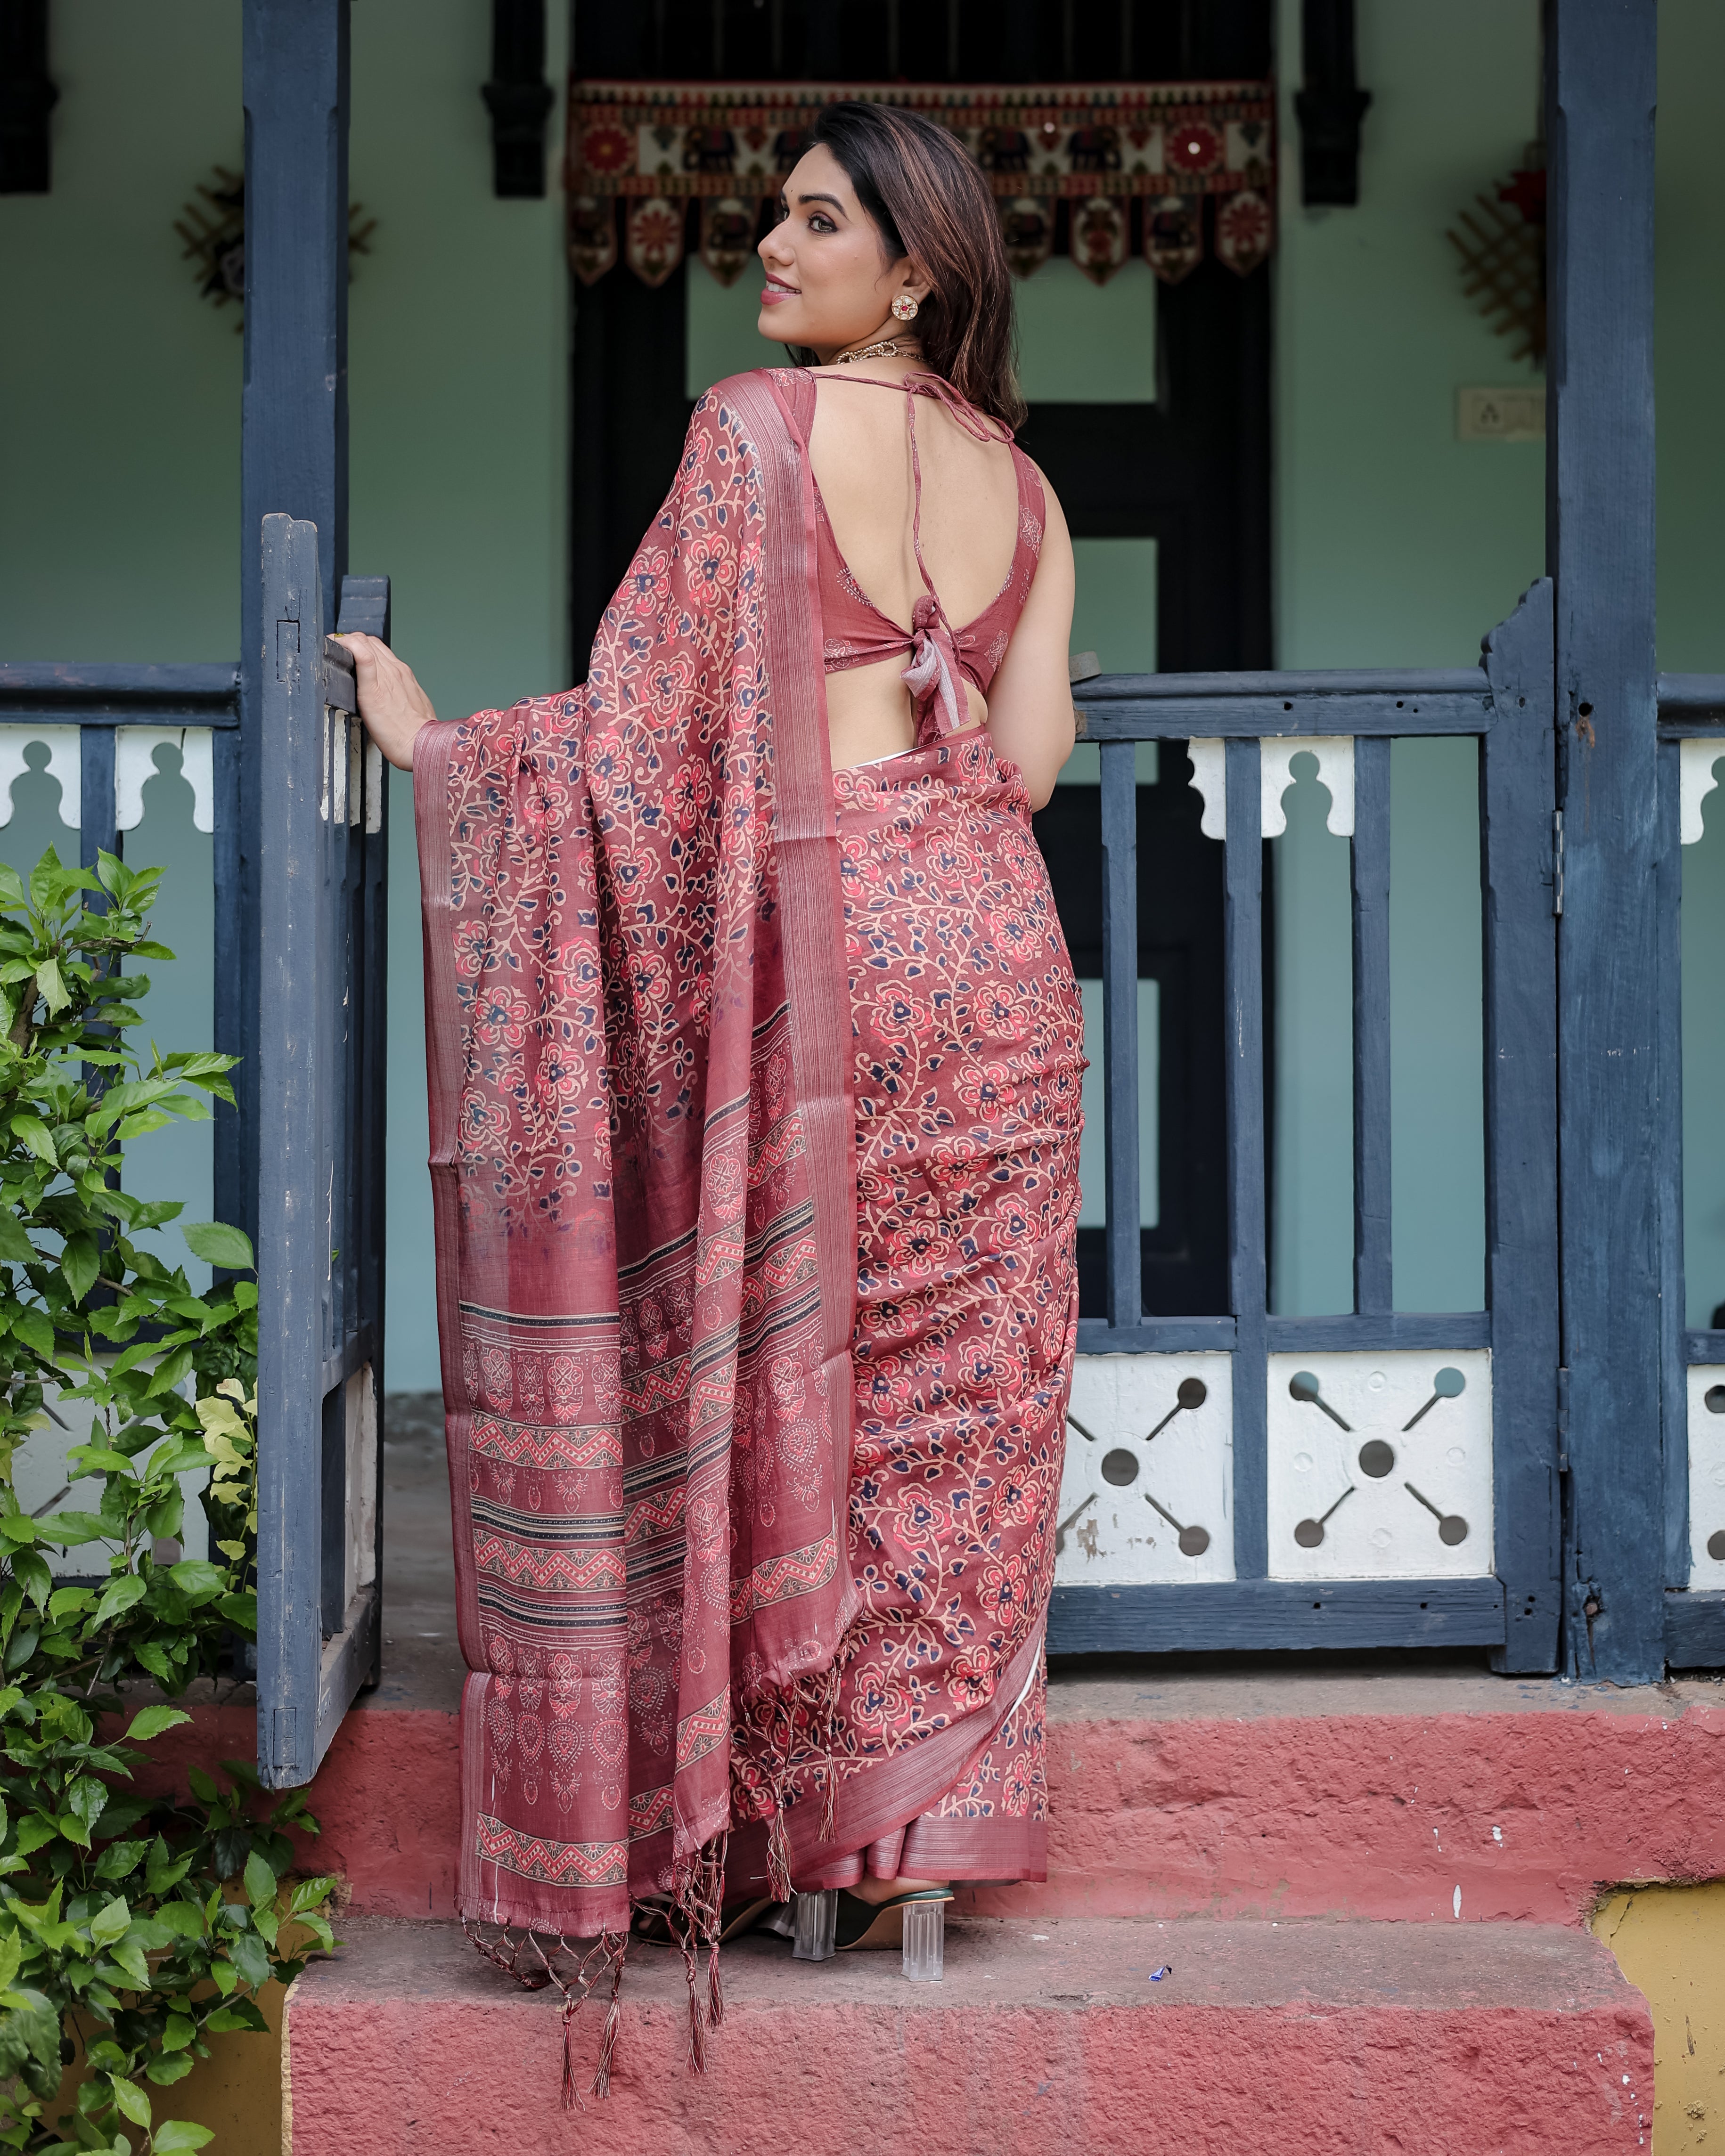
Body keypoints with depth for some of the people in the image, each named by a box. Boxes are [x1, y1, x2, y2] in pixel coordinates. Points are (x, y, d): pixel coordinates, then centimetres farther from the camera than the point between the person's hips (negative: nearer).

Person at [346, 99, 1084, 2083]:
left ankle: (781, 1827, 9)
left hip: (819, 944, -5)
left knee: (780, 1380, 3)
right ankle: (925, 1842, 12)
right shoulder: (1023, 485, 13)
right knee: (952, 1400, 8)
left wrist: (427, 742, 5)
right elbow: (1028, 760, 8)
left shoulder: (760, 429, -4)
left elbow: (647, 722, -7)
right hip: (995, 949, 5)